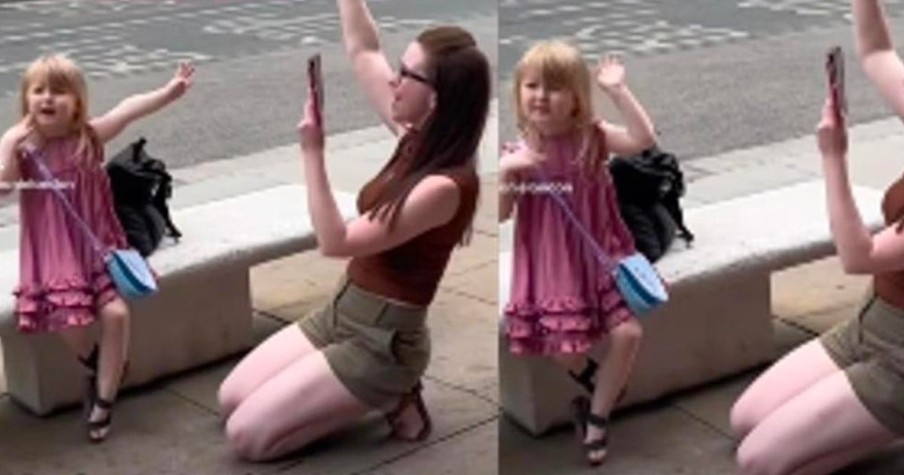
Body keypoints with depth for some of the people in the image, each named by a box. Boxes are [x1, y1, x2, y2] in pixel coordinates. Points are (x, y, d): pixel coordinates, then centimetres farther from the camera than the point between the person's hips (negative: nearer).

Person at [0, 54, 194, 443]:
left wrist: (169, 91, -27)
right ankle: (92, 363, 14)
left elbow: (129, 109, -16)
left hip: (98, 246, 1)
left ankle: (102, 403, -5)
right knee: (67, 317, -23)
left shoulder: (88, 137, -2)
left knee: (116, 312, -20)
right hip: (53, 254, -1)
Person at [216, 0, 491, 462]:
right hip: (341, 311, 9)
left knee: (246, 435, -9)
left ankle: (389, 400, 3)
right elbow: (362, 50, 5)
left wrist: (312, 152, -26)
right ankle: (376, 393, 14)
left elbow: (335, 243, -24)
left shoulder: (446, 186, -27)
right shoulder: (420, 139, -2)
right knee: (230, 400, 9)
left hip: (382, 342, -9)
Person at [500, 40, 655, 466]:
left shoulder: (593, 138, -7)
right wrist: (505, 172, -23)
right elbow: (500, 215, -6)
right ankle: (587, 381, 41)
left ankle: (596, 417, 11)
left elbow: (643, 139, -22)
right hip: (552, 266, 0)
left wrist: (617, 90, -25)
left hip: (600, 257, 0)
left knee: (628, 334, -11)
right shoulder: (518, 153, -6)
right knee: (564, 350, 1)